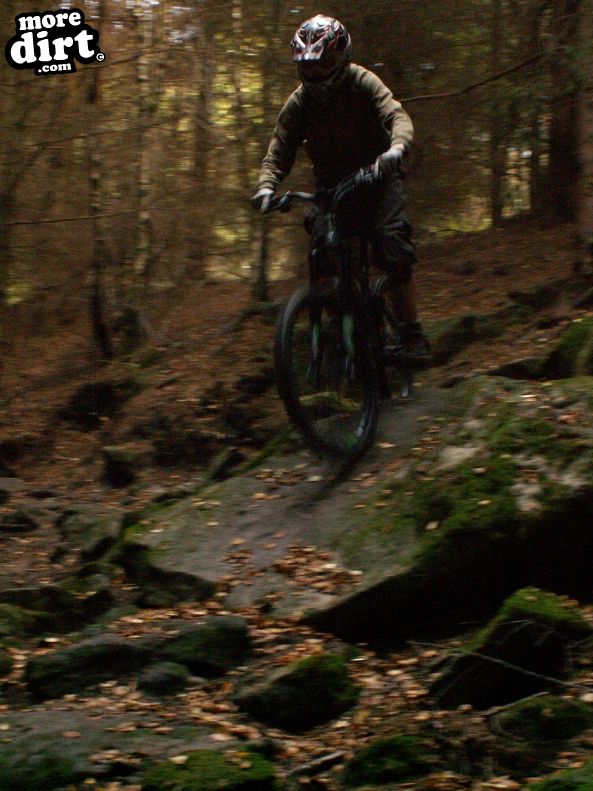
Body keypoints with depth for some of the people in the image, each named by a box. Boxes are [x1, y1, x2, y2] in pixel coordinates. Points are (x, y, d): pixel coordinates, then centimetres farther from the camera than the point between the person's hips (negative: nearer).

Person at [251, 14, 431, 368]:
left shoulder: (363, 83, -15)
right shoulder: (299, 102, -7)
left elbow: (397, 116, -29)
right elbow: (279, 151, -13)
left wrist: (397, 147, -52)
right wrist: (266, 186, -34)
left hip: (377, 176, -3)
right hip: (332, 185, 3)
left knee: (391, 243, -24)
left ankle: (413, 334, -17)